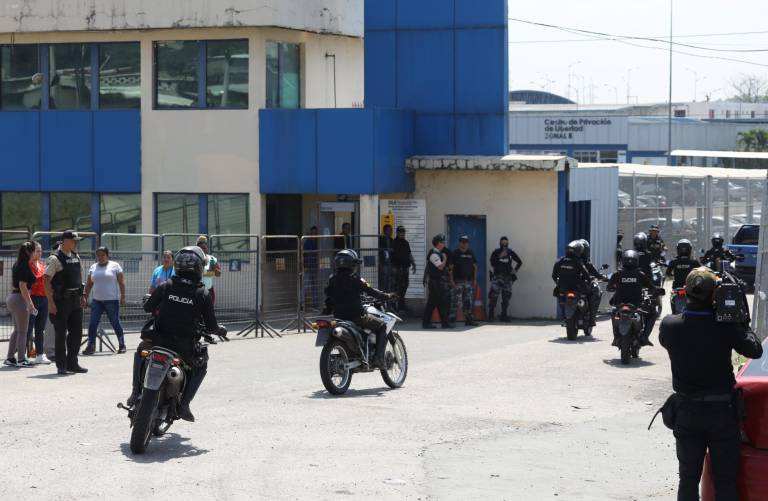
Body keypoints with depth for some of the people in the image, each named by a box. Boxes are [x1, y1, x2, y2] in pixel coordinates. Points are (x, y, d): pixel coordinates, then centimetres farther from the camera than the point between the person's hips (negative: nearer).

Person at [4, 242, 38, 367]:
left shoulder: (17, 265, 12)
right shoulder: (24, 266, -16)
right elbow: (22, 286, -22)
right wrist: (30, 303, -22)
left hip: (12, 296, 9)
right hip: (20, 299, -9)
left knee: (17, 330, 15)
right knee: (22, 331, -3)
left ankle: (10, 358, 17)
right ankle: (21, 359, 0)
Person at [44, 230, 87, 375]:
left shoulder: (76, 257, 11)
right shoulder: (55, 258, -12)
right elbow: (46, 280, -15)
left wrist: (81, 296, 14)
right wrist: (51, 302, -19)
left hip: (75, 299, 7)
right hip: (61, 300, -7)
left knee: (77, 332, 10)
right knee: (61, 333, -1)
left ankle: (72, 363, 20)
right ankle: (61, 366, 6)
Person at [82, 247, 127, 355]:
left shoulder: (115, 266, 1)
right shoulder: (93, 267, 13)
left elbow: (121, 282, -2)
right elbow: (89, 284, 15)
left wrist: (123, 296, -9)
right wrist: (85, 296, 7)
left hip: (112, 300, -4)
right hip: (97, 300, 4)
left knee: (115, 323, 1)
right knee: (92, 324, -4)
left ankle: (122, 345, 12)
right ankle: (91, 347, 0)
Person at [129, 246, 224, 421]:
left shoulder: (166, 287, -2)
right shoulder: (203, 294, -5)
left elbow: (147, 307, 9)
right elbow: (211, 326, -3)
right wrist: (220, 330, 20)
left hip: (159, 341, 1)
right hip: (185, 349, -1)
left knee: (141, 350, 34)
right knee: (201, 366, 28)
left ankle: (136, 392, 24)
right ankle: (184, 404, 13)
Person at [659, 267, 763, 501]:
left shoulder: (670, 326, -13)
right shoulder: (726, 327, -20)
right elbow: (755, 349, -8)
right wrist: (741, 322, 2)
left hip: (686, 411, 2)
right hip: (722, 411, -2)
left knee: (688, 478, 12)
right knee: (725, 481, 7)